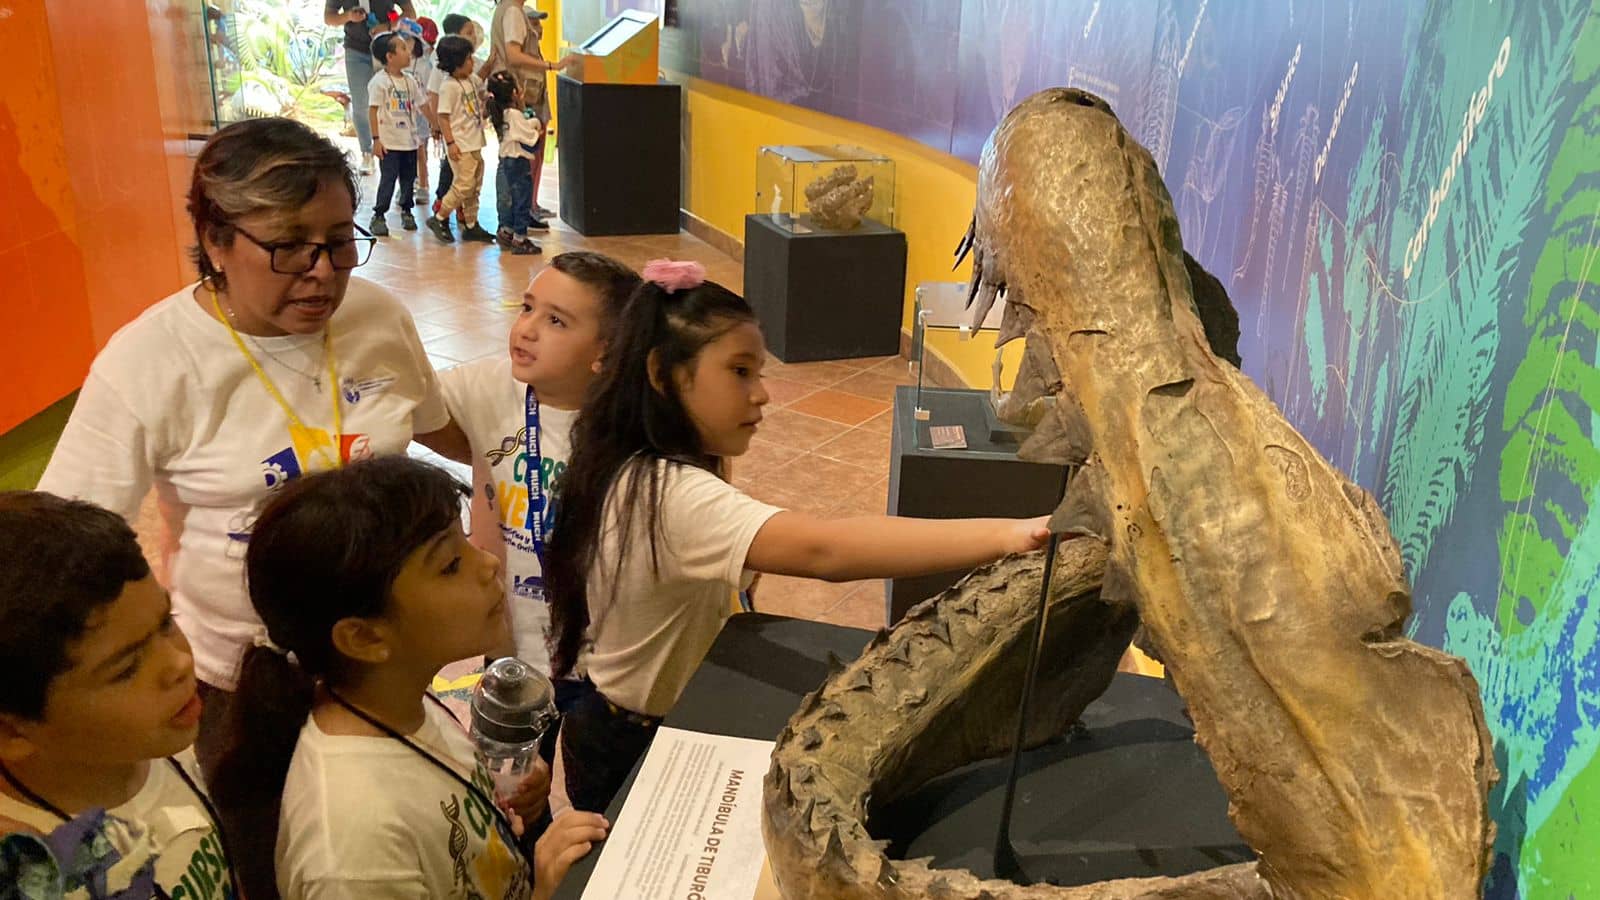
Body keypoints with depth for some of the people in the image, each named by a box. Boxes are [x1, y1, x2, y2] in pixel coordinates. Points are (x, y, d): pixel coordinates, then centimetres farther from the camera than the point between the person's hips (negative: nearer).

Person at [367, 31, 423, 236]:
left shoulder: (410, 80, 9)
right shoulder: (379, 81, -10)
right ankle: (378, 216, 3)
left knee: (408, 178, 12)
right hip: (389, 142, -6)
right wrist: (376, 139, -15)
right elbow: (373, 110, -11)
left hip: (410, 140, 6)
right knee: (388, 179, -5)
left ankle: (406, 211, 27)